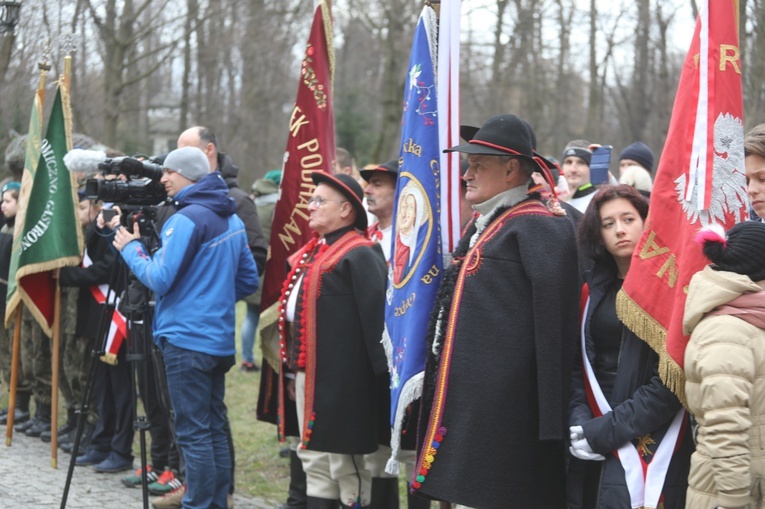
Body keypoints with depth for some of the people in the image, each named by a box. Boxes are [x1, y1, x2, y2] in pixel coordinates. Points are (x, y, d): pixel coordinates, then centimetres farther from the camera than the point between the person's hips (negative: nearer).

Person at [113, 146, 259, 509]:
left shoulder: (187, 219, -14)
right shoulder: (232, 219, 12)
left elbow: (160, 279, -16)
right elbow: (248, 280, 17)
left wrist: (131, 248, -2)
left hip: (186, 339, -9)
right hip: (219, 339, 9)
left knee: (193, 433, -5)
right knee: (215, 428, 13)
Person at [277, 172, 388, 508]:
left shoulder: (360, 255, -13)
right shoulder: (312, 252, 16)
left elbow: (375, 318, -18)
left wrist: (381, 378, -19)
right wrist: (291, 371, 18)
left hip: (339, 380, -9)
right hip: (307, 375, 10)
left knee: (345, 466, -2)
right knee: (314, 459, 15)